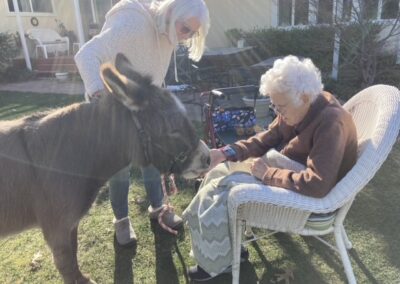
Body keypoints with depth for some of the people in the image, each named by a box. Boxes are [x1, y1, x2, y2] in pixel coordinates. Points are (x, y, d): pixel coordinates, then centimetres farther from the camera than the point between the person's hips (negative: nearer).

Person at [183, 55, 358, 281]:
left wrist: (267, 174, -26)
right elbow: (270, 137, 7)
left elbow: (317, 184, -37)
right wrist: (229, 152, -6)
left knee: (218, 195, -16)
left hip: (306, 196, -9)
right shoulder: (301, 107, -3)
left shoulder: (331, 124, -30)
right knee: (221, 171, 6)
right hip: (284, 167, 9)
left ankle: (216, 264, 9)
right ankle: (228, 244, 18)